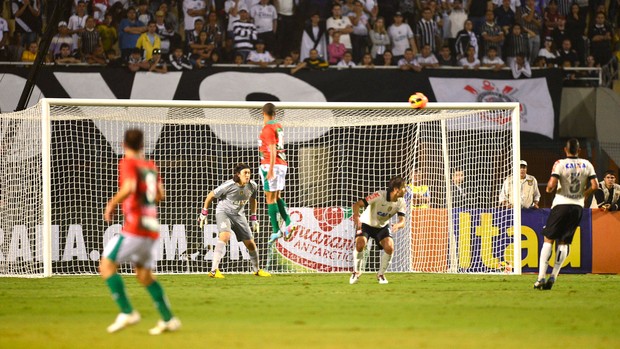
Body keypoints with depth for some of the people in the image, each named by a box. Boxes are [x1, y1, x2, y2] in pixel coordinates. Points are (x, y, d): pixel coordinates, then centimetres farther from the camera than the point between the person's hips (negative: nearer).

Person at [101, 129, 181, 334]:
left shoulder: (128, 163, -6)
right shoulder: (151, 166, 14)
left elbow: (129, 187, -23)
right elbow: (160, 194, 21)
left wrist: (111, 204, -11)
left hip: (134, 227, -7)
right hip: (152, 228, 7)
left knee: (107, 265, -5)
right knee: (144, 275, 16)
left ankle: (127, 313, -15)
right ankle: (168, 319, 11)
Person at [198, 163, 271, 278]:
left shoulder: (252, 186, -9)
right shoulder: (229, 185, -24)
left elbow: (252, 200, 13)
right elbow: (211, 195, -9)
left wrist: (253, 219, 13)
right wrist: (204, 213, -4)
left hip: (239, 215, 5)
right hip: (223, 212, -5)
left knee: (251, 244, 6)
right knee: (225, 236, -31)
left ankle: (257, 270, 32)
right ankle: (214, 270, -37)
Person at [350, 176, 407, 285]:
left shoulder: (400, 202, -16)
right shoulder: (379, 196, -32)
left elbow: (402, 221, -19)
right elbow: (357, 204, -33)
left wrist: (397, 225, -43)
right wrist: (356, 217, -52)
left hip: (382, 226, 4)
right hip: (366, 224, -4)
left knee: (389, 247, -19)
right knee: (360, 244, -28)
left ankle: (381, 274, 5)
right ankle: (356, 272, -1)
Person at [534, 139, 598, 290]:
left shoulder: (560, 164, -8)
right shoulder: (586, 165, 3)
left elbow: (552, 185, -17)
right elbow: (595, 186, -1)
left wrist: (548, 189, 6)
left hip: (561, 204, -3)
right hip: (578, 206, 3)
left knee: (548, 239, 3)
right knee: (564, 242, 10)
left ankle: (541, 277, -6)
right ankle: (553, 275, -2)